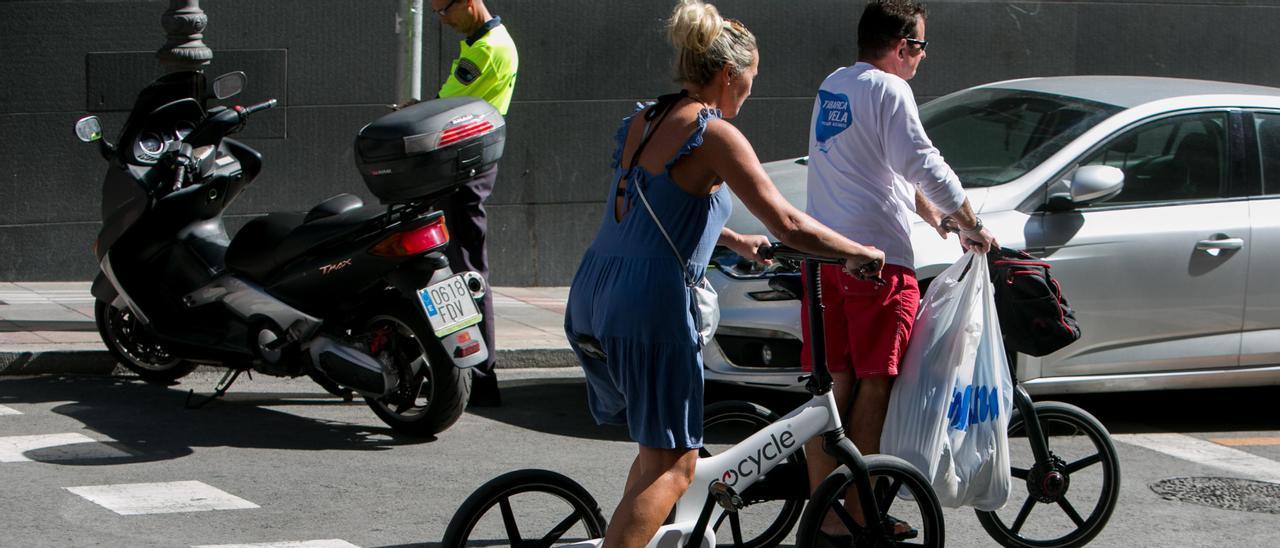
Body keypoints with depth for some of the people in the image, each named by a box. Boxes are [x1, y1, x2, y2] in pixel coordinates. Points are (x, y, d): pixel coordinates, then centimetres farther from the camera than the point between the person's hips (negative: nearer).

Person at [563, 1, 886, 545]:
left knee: (657, 449, 23)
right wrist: (860, 254, 2)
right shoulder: (713, 135, -9)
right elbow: (788, 225, -12)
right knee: (672, 467, -2)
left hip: (590, 298, 8)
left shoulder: (641, 122, 15)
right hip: (649, 305, -8)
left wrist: (735, 242, 39)